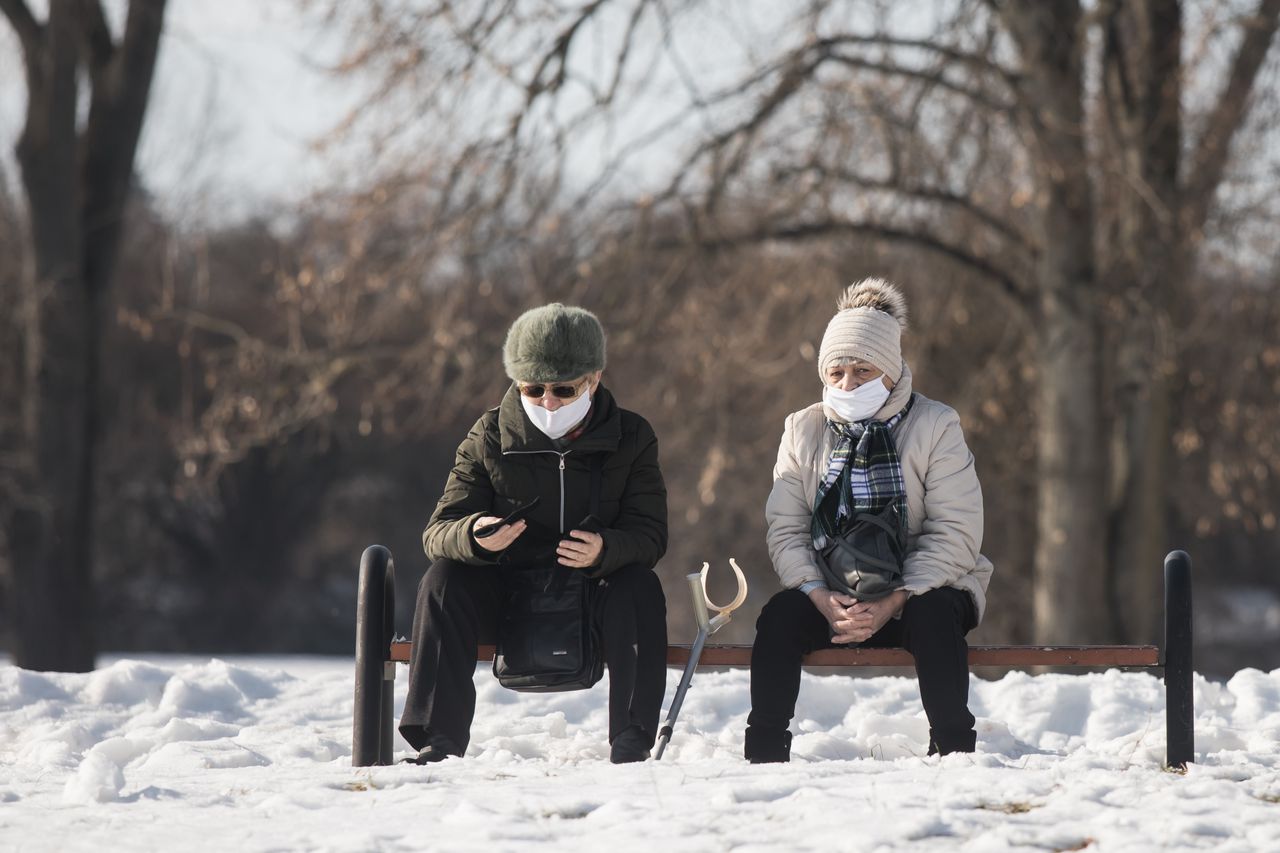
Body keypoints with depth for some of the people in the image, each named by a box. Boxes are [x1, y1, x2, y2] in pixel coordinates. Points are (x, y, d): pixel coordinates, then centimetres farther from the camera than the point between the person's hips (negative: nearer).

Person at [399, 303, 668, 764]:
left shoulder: (631, 438, -3)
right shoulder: (489, 437, -3)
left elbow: (649, 535, -10)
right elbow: (437, 532, -9)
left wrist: (604, 550, -35)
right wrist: (473, 536, -36)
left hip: (592, 598, -1)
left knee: (639, 587, -31)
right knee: (443, 580, -25)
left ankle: (631, 743, -34)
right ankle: (439, 740, -28)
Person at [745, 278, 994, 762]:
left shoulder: (936, 427, -4)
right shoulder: (803, 431, 6)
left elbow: (955, 536, -11)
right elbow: (785, 531, 0)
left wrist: (891, 605, -22)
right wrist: (822, 598, -19)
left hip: (921, 591, -2)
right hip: (833, 595, 2)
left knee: (933, 615, -36)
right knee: (780, 617, -27)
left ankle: (954, 752, -29)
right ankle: (763, 754, -20)